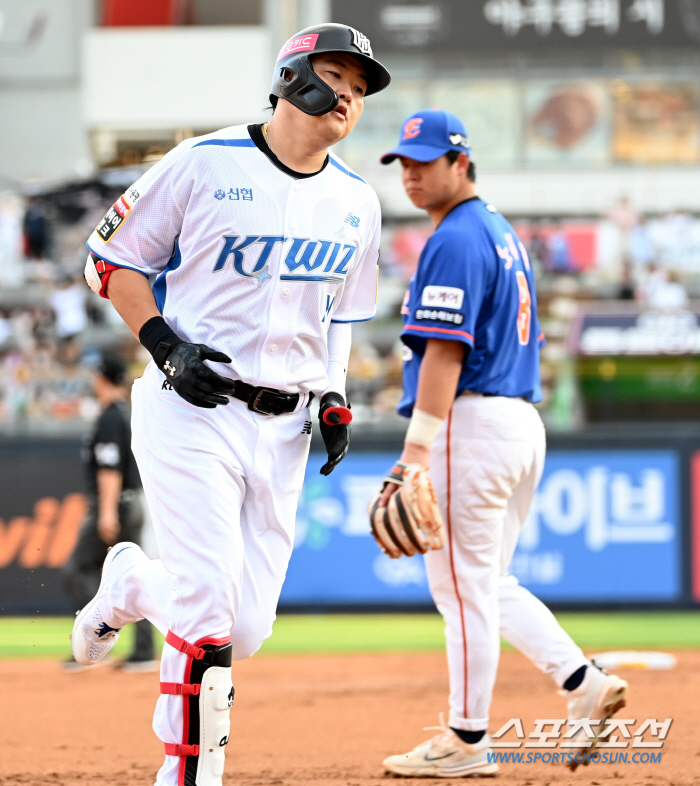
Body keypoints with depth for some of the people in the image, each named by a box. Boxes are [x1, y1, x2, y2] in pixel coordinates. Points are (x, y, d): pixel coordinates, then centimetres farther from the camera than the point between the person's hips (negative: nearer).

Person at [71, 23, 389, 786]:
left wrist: (332, 397, 8)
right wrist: (165, 344, -12)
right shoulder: (205, 165, -6)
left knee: (245, 629, 1)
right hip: (191, 411, -5)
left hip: (283, 429, 5)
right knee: (208, 605, -15)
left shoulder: (356, 202, 12)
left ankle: (130, 582, 31)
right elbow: (110, 259, 0)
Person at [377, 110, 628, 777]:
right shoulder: (504, 233, 19)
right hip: (524, 422, 10)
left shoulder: (454, 241, -12)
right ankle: (583, 682, 5)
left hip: (471, 422, -10)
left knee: (464, 586, -3)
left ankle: (467, 741, 1)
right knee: (489, 583, 17)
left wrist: (417, 449, -23)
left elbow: (446, 351, -20)